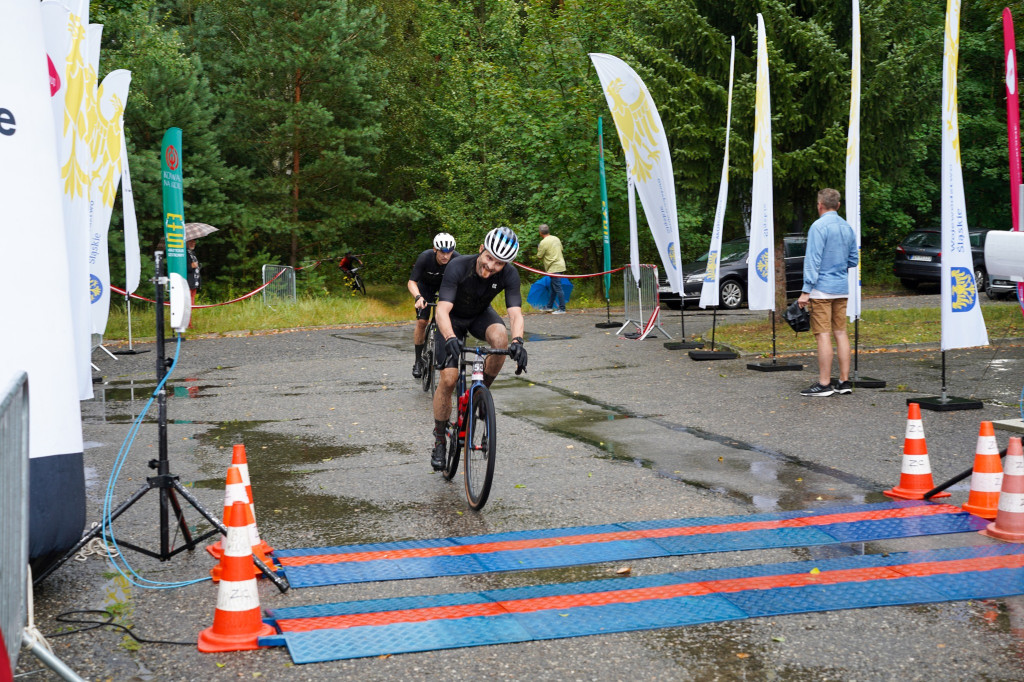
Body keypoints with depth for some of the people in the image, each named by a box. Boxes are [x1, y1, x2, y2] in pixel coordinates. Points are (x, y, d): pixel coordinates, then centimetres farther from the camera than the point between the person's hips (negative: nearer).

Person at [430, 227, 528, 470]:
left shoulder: (509, 275, -26)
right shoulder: (458, 267, -35)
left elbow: (515, 313, -33)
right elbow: (442, 311, -42)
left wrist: (517, 341, -54)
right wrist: (451, 339, -61)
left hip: (480, 315, 2)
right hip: (453, 318, -2)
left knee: (501, 337, -33)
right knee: (448, 379, -13)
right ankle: (439, 440, 6)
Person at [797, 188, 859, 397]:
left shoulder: (819, 226, -11)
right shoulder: (848, 228, 11)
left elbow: (813, 261, -15)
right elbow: (853, 261, 18)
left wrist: (806, 291, -15)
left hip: (822, 288, -7)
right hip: (842, 288, 7)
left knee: (823, 335, -6)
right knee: (840, 333, 10)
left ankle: (824, 384, -5)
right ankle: (844, 381, 11)